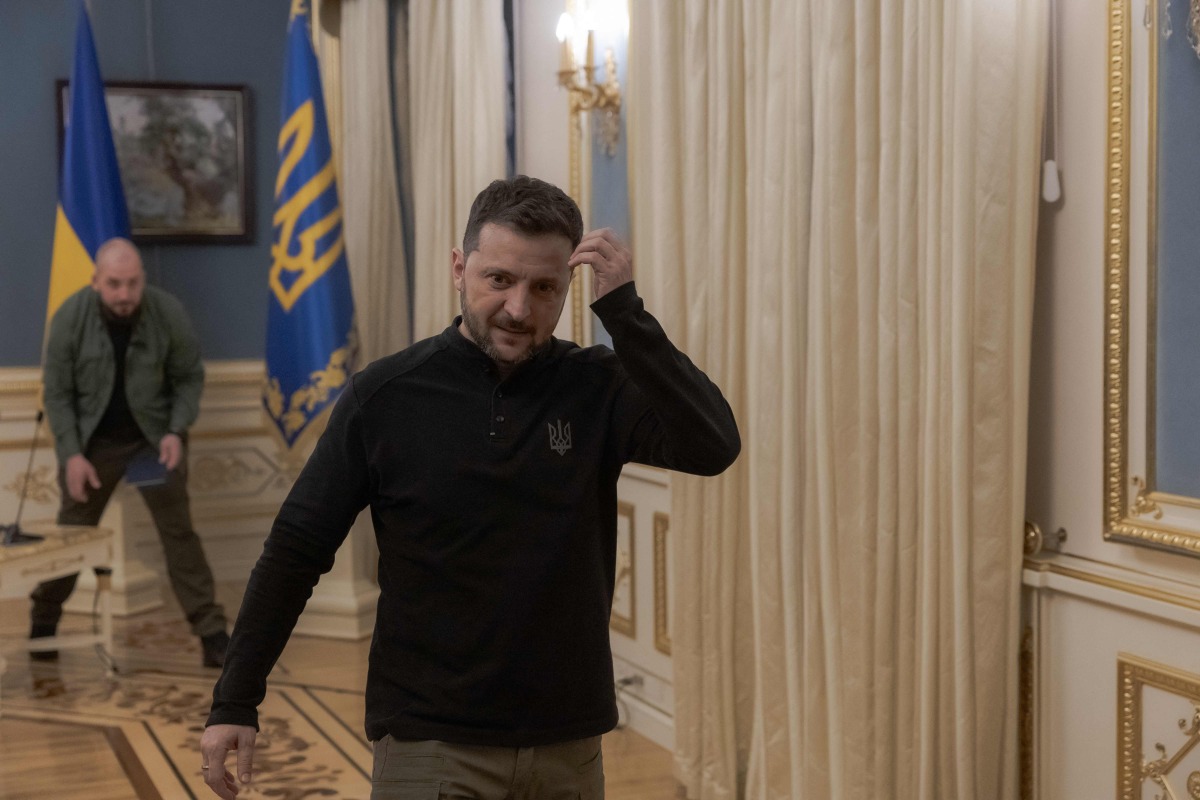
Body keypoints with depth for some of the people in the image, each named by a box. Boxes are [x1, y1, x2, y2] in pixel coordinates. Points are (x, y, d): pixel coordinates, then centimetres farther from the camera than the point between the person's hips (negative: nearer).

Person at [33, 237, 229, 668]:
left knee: (178, 531, -3)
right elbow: (57, 393, -8)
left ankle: (212, 633, 0)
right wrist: (72, 454, -15)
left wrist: (176, 431, -17)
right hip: (92, 440, 0)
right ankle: (43, 621, 30)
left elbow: (189, 377, -4)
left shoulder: (168, 313, -17)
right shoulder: (70, 317, -16)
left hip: (154, 438, 0)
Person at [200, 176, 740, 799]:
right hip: (430, 747, -1)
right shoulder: (387, 395, -6)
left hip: (567, 746, 2)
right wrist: (235, 701, -2)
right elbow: (295, 551, -1)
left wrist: (622, 309, -24)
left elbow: (713, 448, -21)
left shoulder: (599, 388, -4)